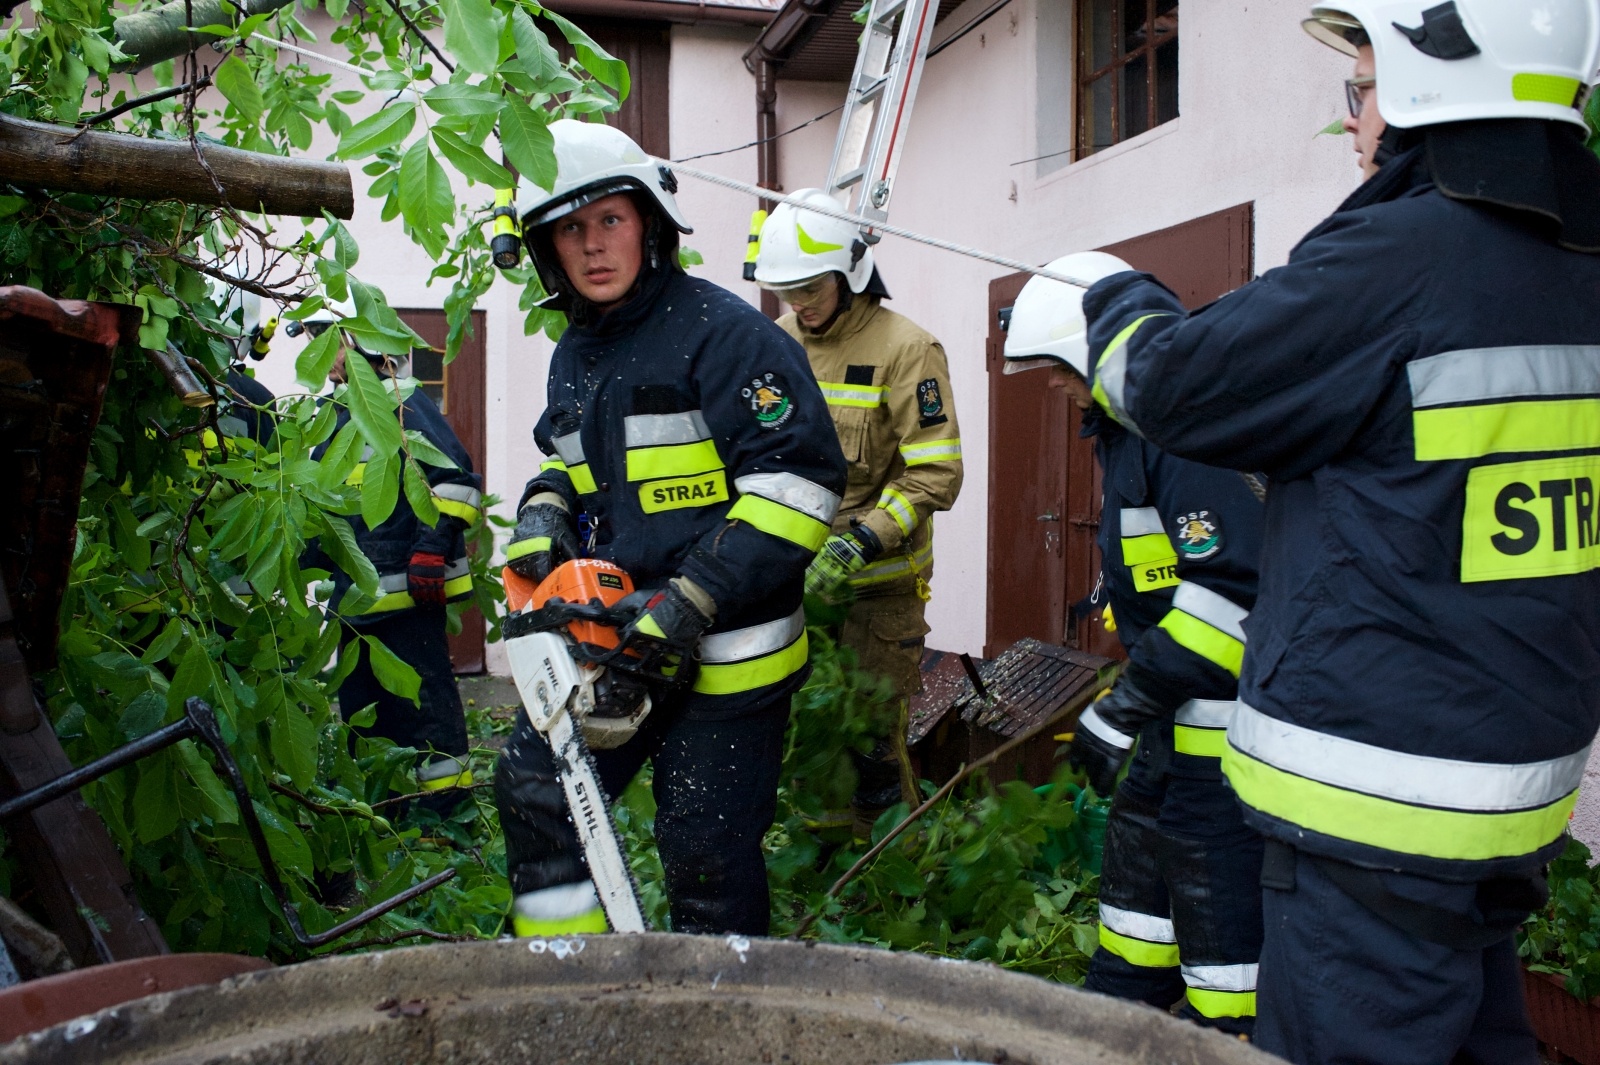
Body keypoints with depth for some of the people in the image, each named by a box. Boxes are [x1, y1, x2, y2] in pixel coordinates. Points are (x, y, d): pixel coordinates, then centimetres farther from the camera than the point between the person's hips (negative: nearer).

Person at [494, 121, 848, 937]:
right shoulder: (573, 358, 13)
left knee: (707, 851, 0)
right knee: (532, 792, 8)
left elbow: (797, 479, -20)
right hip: (612, 639, 8)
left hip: (723, 653, -8)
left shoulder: (721, 331, -13)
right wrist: (543, 516, 5)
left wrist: (694, 598, -24)